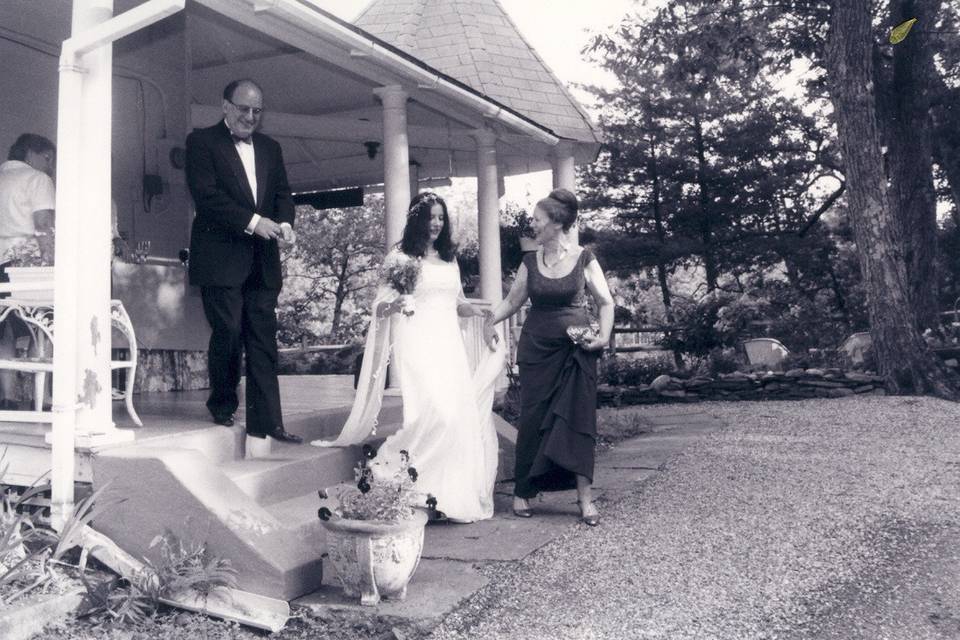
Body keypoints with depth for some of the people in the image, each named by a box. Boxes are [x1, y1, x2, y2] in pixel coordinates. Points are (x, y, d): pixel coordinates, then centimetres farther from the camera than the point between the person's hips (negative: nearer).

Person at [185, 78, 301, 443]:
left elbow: (283, 193, 15)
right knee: (228, 333, -4)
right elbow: (206, 194, -11)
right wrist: (252, 221, -18)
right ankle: (222, 407, 19)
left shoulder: (270, 148, 19)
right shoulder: (202, 142, 1)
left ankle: (266, 423, 4)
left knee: (263, 341, 2)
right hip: (221, 259, -5)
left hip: (263, 262, 5)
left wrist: (284, 224, -7)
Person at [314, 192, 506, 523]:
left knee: (461, 414, 0)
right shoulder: (399, 258, 1)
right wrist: (394, 305, -24)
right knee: (433, 410, -21)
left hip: (449, 344, 6)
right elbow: (379, 308, -2)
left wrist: (481, 312, 4)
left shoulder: (450, 258, 17)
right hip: (417, 344, -6)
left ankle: (458, 493, 11)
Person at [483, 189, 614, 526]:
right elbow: (513, 300, 12)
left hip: (576, 349, -2)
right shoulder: (530, 261, 5)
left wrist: (603, 336, -13)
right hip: (537, 348, 2)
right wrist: (491, 320, -5)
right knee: (533, 418, 4)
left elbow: (606, 302, 2)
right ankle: (522, 492, 17)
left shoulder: (584, 259, -2)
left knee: (577, 416, -1)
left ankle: (585, 497, 6)